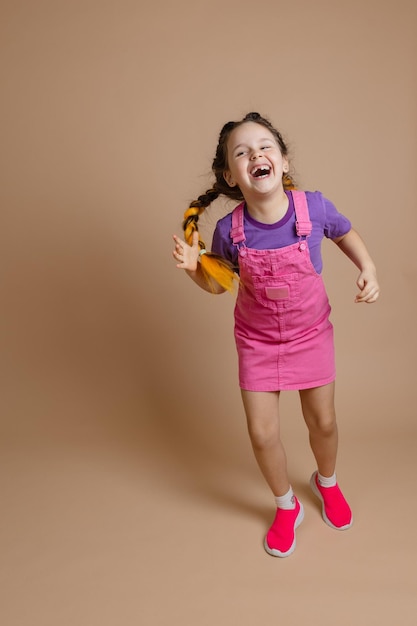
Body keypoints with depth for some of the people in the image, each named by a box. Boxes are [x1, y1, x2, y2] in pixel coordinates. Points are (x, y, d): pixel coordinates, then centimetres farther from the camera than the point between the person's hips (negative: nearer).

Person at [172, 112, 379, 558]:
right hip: (257, 340, 0)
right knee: (262, 433, 4)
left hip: (310, 334, 1)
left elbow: (346, 235, 2)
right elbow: (218, 284, -3)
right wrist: (192, 267, -22)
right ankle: (286, 507, 36)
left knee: (323, 422, 16)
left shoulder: (314, 208, -21)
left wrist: (368, 269, -14)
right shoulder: (229, 230, -21)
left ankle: (326, 482, 52)